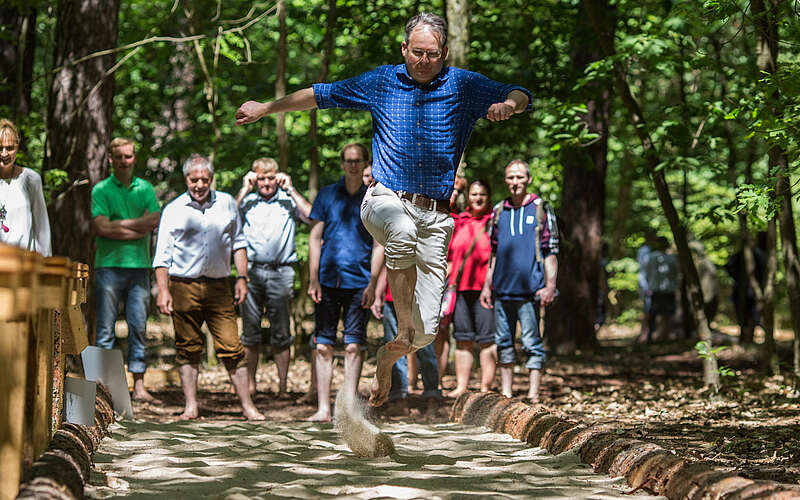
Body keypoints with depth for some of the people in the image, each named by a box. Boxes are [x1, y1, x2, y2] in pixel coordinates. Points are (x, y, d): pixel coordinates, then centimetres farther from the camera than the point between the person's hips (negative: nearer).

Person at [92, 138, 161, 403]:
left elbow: (155, 220, -3)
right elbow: (100, 227, -10)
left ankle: (139, 386, 8)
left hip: (139, 265, 3)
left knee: (139, 328, 4)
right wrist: (137, 231, -7)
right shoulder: (101, 189, 2)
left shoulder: (146, 188, 12)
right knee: (105, 329, -3)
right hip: (109, 265, -3)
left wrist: (119, 224, -7)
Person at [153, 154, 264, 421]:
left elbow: (238, 242, 18)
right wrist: (163, 291, -5)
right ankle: (191, 406, 12)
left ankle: (247, 406, 0)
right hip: (183, 286, -1)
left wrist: (242, 278, 9)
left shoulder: (227, 204, 9)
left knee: (232, 347, -4)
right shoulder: (173, 210, 3)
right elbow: (162, 254, 3)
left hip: (218, 286, 1)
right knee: (188, 348, 4)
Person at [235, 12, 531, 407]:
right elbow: (321, 94, 18)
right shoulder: (381, 82, 10)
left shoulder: (463, 86, 8)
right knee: (402, 229, -42)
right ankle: (402, 323, -31)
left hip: (436, 216, 1)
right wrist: (266, 108, 22)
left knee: (426, 332, -5)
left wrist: (508, 104, -16)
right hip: (385, 200, 0)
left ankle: (389, 354, 28)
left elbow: (521, 96, 8)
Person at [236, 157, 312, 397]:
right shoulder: (248, 201, 11)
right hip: (251, 271, 1)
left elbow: (312, 217, -7)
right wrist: (244, 190, -3)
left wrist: (291, 189, -4)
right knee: (250, 332, 3)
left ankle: (282, 386, 6)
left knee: (281, 333, 1)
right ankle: (249, 384, 11)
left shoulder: (288, 201, 9)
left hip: (281, 272, -1)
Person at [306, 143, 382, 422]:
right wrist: (313, 279, -1)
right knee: (323, 346, -1)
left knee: (353, 346, -2)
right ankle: (323, 409, 3)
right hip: (328, 281, 1)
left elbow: (379, 244, 6)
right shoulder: (327, 195, 9)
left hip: (358, 282, -1)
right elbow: (315, 238, 8)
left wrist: (372, 283, -4)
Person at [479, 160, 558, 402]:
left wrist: (550, 286, -9)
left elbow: (551, 252, 0)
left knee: (532, 343, -4)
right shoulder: (499, 211, 14)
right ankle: (505, 394, 14)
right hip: (502, 289, 5)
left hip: (530, 290, -4)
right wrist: (487, 285, 15)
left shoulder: (541, 209, 3)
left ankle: (533, 395, -3)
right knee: (504, 342, 8)